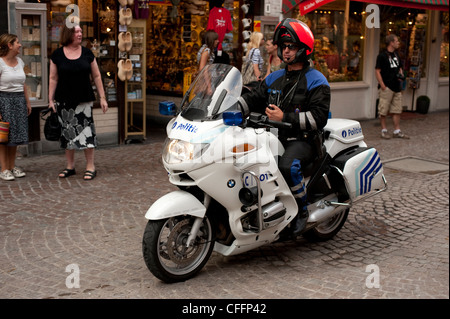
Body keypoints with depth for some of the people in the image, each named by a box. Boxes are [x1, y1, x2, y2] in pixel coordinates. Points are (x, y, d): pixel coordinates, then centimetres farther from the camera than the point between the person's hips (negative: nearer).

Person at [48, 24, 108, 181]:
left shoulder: (87, 53, 4)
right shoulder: (57, 55, 1)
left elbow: (96, 76, 7)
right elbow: (53, 79, 4)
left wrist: (102, 97, 4)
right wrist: (51, 100, -1)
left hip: (84, 100, 0)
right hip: (64, 101, 1)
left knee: (86, 130, -5)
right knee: (67, 132, 7)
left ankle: (90, 166, 5)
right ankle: (70, 166, 20)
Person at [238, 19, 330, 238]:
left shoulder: (316, 81, -2)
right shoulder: (273, 78, 20)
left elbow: (319, 117, -13)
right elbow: (254, 99, 13)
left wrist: (285, 118, -20)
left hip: (303, 139, -7)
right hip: (275, 137, 7)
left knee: (287, 166, -36)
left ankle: (301, 210, -13)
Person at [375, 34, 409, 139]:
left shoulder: (396, 55, 14)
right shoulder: (382, 55, -10)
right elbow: (377, 71, -12)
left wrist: (401, 75, 4)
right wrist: (383, 86, -18)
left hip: (396, 87, 8)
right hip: (386, 88, -8)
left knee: (397, 110, 9)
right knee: (383, 111, 0)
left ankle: (397, 131, 15)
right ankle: (384, 131, 10)